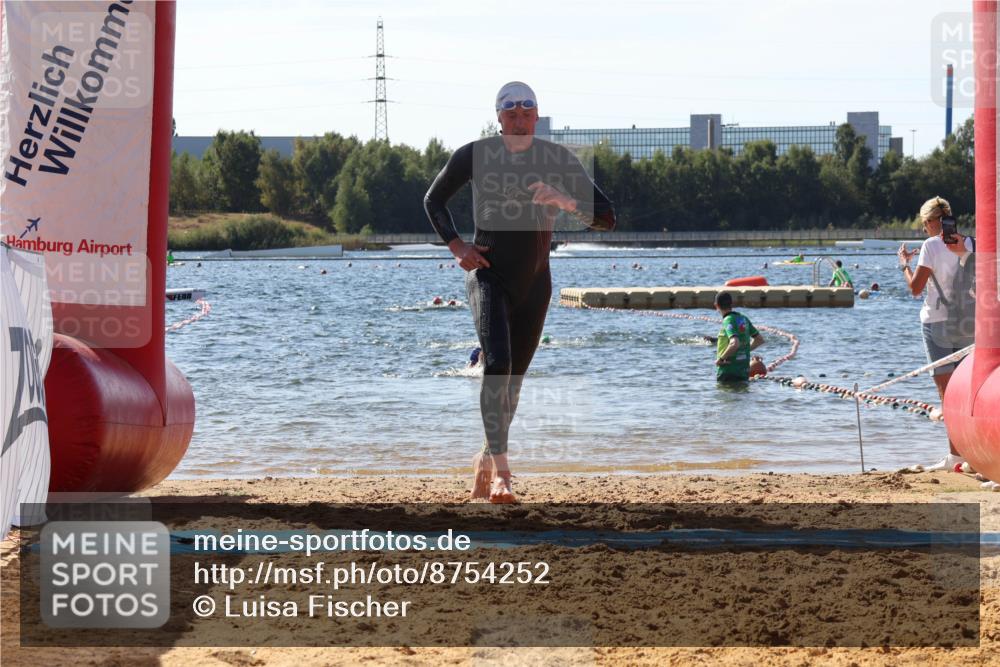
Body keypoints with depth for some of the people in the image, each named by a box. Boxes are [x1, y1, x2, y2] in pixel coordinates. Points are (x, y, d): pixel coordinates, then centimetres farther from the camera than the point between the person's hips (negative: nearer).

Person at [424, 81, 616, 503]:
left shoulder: (560, 160, -3)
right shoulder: (475, 156, -5)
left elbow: (606, 218, -5)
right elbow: (433, 201, 11)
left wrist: (563, 200, -23)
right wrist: (455, 246, -3)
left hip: (534, 282, 3)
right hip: (488, 275, -3)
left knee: (514, 378, 10)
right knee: (498, 363, -23)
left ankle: (486, 459, 32)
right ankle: (499, 471, -27)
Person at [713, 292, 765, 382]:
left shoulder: (728, 321, -16)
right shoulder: (743, 319, 9)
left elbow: (735, 344, -32)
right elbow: (760, 340, 19)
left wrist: (721, 359, -20)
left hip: (729, 371, -8)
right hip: (744, 371, 8)